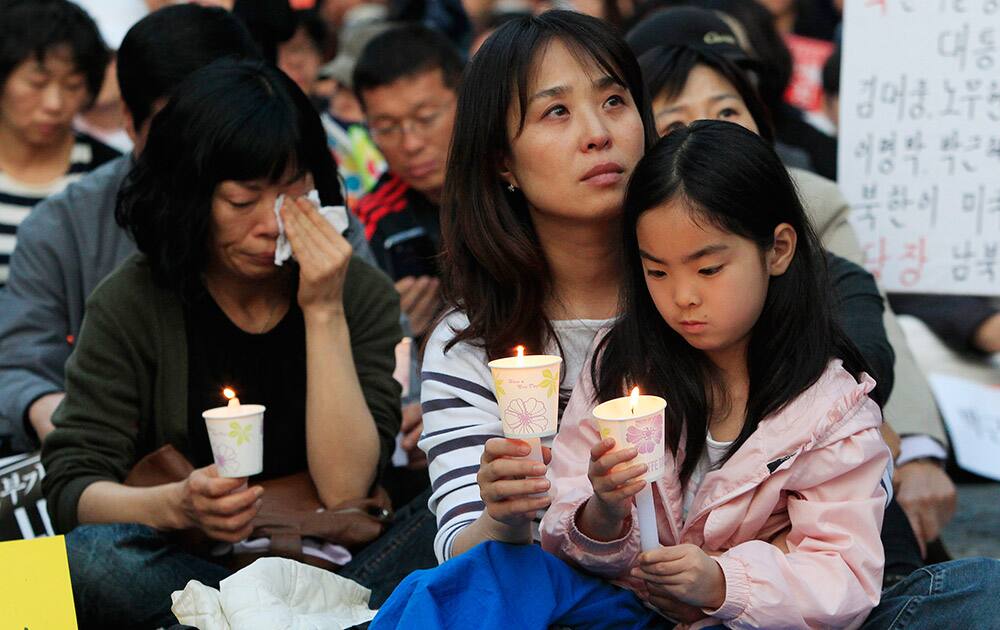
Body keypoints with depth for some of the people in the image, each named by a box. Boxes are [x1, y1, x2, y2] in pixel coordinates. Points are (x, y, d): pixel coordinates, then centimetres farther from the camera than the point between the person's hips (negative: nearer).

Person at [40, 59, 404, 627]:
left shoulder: (362, 292, 0)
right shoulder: (134, 303, -2)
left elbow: (344, 489, -11)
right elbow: (71, 485, -6)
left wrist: (325, 313, -14)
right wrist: (178, 504, -26)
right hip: (188, 565, 1)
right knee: (91, 555, -33)